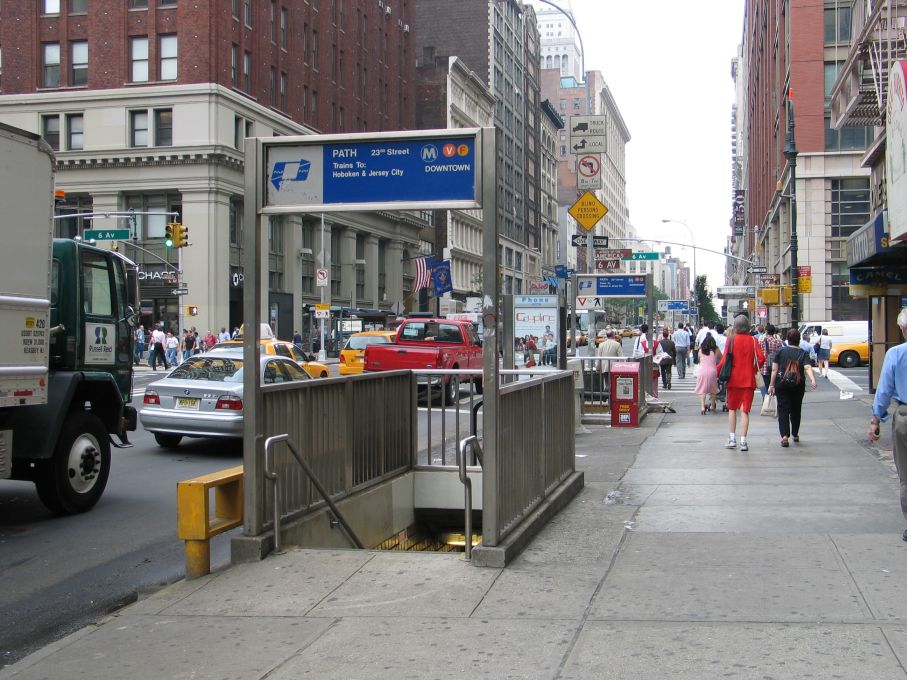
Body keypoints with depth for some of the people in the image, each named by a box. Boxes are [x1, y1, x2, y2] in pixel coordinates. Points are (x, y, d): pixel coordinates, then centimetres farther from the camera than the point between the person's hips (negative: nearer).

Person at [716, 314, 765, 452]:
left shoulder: (731, 339, -4)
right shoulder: (753, 340, -1)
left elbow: (725, 358, -8)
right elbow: (761, 358, -9)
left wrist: (717, 371, 4)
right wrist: (754, 370, 6)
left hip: (733, 379, 0)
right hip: (748, 380, 1)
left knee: (732, 408, 14)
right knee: (745, 410, 3)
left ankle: (732, 439, 13)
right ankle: (743, 441, -2)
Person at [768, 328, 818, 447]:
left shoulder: (781, 351, -1)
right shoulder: (804, 353, 0)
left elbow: (774, 369, -3)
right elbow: (807, 368, -17)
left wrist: (771, 385, 0)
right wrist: (812, 379, -27)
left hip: (782, 384, -2)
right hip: (798, 386, 2)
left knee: (783, 410, -3)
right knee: (796, 410, 18)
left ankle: (784, 435, -20)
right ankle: (795, 435, 31)